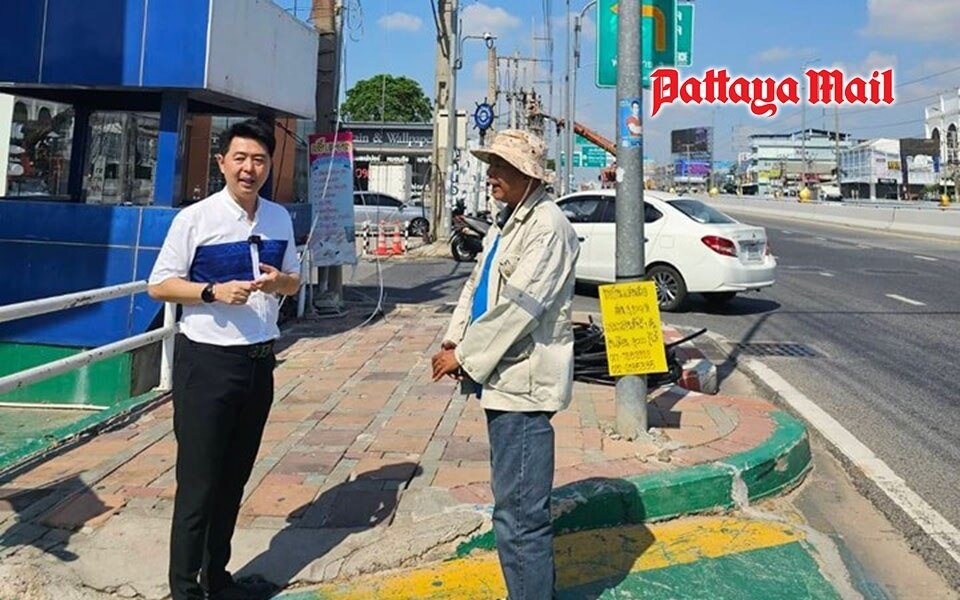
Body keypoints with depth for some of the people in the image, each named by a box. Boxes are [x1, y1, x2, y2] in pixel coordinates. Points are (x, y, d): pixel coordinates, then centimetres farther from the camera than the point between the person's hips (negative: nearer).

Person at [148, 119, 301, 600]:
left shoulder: (280, 218, 7)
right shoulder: (195, 219, -8)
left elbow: (295, 280, 16)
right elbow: (159, 285, -6)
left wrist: (278, 281, -7)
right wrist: (213, 292, -21)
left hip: (259, 360, 5)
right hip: (206, 361, -5)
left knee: (235, 476, 15)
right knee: (199, 480, 0)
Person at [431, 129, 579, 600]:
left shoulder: (547, 226, -14)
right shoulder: (506, 223, 16)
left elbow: (519, 305, -20)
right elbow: (476, 285, 16)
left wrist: (464, 356, -14)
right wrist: (454, 340, 1)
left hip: (523, 383, -10)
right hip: (503, 380, 10)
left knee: (518, 513, -5)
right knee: (521, 503, 21)